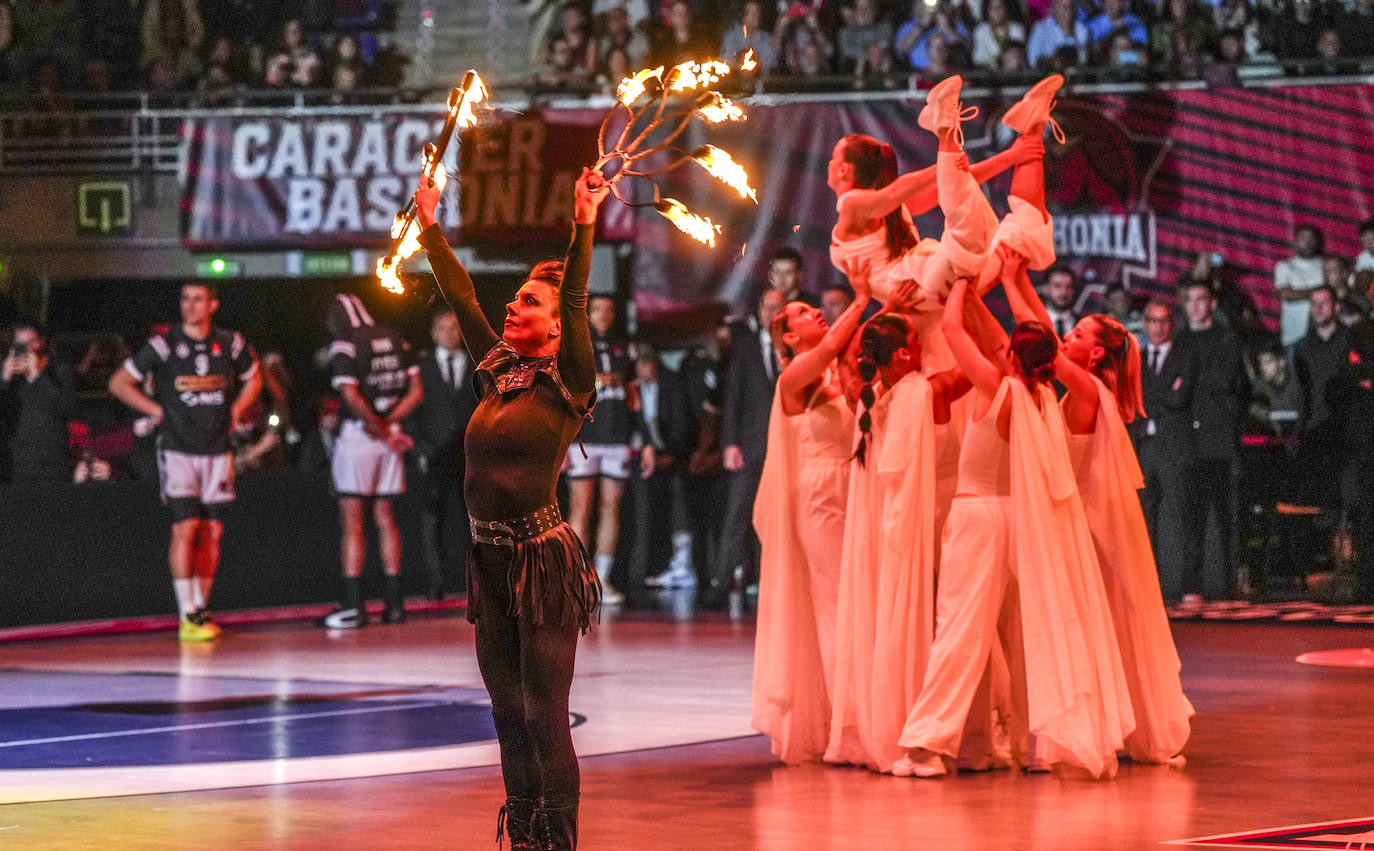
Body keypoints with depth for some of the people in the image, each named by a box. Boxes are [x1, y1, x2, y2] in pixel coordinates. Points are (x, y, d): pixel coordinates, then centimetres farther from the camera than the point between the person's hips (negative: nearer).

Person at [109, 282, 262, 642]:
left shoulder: (230, 343, 3)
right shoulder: (163, 345, -6)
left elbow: (253, 377, 23)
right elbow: (119, 383, 1)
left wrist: (237, 409, 9)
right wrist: (156, 410, -4)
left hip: (217, 451, 4)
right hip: (177, 450, -4)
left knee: (212, 532, 4)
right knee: (186, 527, -13)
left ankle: (201, 610, 14)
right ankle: (187, 617, -11)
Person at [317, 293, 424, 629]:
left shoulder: (344, 344, -9)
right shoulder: (394, 340, 10)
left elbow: (352, 396, -18)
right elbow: (416, 391, 7)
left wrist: (382, 431, -9)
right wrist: (388, 423, -1)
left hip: (359, 433, -6)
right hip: (389, 438, 6)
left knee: (352, 522, -1)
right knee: (385, 517, 12)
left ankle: (353, 605, -5)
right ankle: (394, 603, 11)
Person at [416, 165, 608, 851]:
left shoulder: (567, 384, -5)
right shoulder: (497, 372, 12)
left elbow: (577, 303, -16)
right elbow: (461, 295, 17)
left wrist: (584, 223, -23)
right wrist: (430, 225, 21)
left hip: (543, 561, -7)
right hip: (489, 561, 7)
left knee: (545, 717, -7)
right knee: (509, 717, 9)